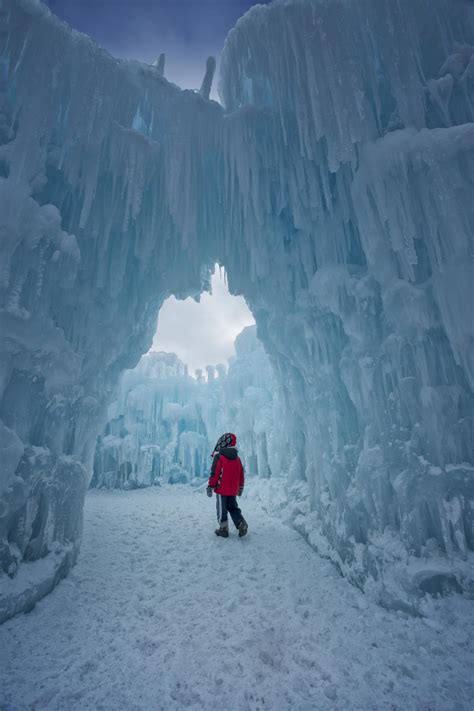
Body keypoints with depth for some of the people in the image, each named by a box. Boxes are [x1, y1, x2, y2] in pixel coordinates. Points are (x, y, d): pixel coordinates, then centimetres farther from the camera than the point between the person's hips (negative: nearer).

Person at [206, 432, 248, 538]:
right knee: (233, 507, 16)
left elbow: (214, 473, -16)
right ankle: (241, 524, 0)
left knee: (222, 509, 7)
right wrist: (241, 488, 21)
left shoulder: (219, 457, -14)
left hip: (221, 489, -5)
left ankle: (224, 529, 13)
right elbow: (241, 474, 11)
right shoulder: (237, 458, 5)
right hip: (233, 490, 6)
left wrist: (210, 486, -7)